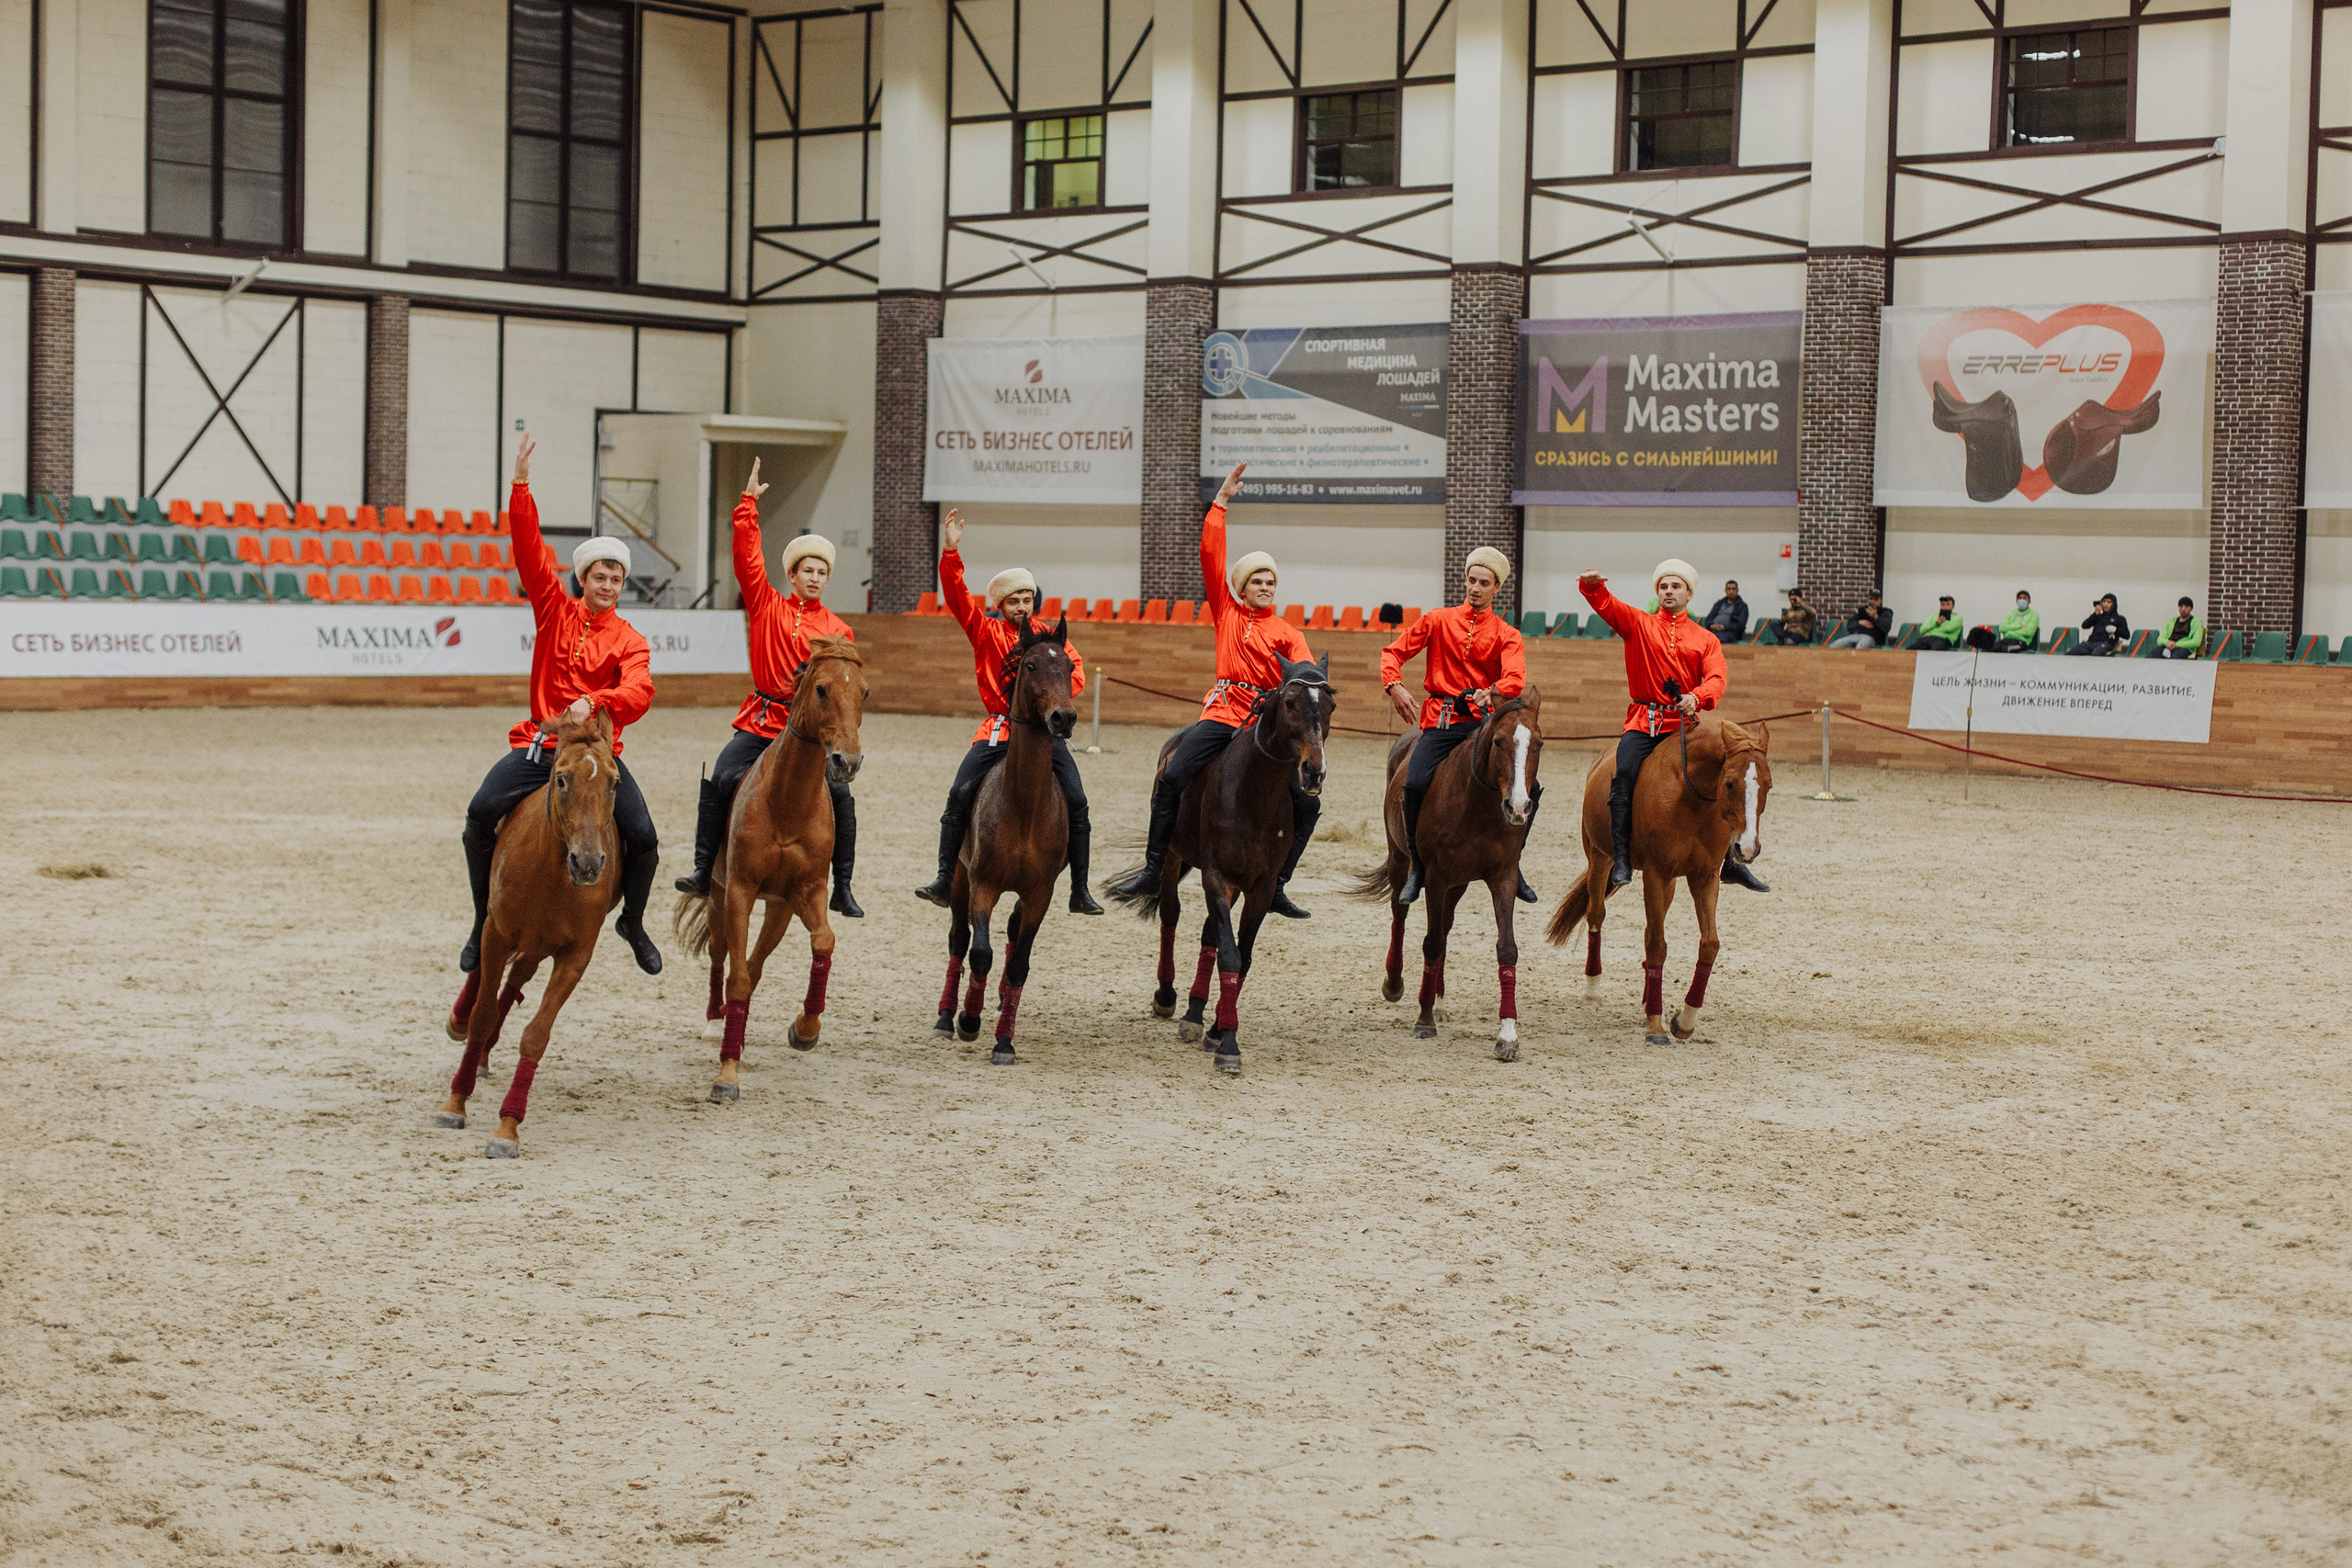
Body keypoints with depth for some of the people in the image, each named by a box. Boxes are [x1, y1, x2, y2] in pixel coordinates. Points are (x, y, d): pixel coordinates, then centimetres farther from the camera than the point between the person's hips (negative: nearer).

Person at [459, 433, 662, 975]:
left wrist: (595, 703, -36)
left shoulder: (629, 641, 3)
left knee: (643, 837, -15)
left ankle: (633, 921, 14)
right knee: (480, 813, -21)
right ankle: (485, 919, -4)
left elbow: (638, 691, -16)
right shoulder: (555, 611, 7)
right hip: (539, 743, 0)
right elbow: (529, 552, -1)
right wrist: (521, 485, -10)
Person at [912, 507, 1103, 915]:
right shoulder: (986, 632, 6)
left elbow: (1075, 671, 8)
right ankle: (945, 882, -11)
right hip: (999, 728, -1)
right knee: (960, 794, -16)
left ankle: (1080, 892, -1)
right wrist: (950, 551, -17)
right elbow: (957, 598, -5)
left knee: (1076, 801, -9)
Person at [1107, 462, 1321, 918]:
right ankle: (1153, 867, -12)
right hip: (1223, 713, -1)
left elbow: (1304, 669, -1)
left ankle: (1276, 887, 4)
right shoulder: (1227, 611, 14)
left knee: (1308, 803, -7)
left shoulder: (1286, 632, 15)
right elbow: (1210, 554, 8)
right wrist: (1221, 500, 6)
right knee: (1172, 777, -20)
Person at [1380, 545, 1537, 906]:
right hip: (1440, 718, 0)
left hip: (1482, 719, 1)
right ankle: (1418, 867, -5)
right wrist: (1394, 686, -10)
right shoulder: (1439, 621, 10)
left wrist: (1491, 694, -33)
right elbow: (1393, 652, 11)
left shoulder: (1507, 635, 8)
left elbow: (1515, 680, -11)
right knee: (1415, 783, -24)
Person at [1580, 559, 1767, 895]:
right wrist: (1592, 584, -27)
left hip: (1684, 723, 2)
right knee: (1623, 775, -26)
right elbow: (1604, 602, -4)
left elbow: (1716, 678, -4)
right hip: (1643, 722, -2)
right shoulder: (1638, 624, 11)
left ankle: (1729, 863, 15)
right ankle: (1622, 861, -27)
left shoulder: (1706, 639, 13)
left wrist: (1697, 697, -26)